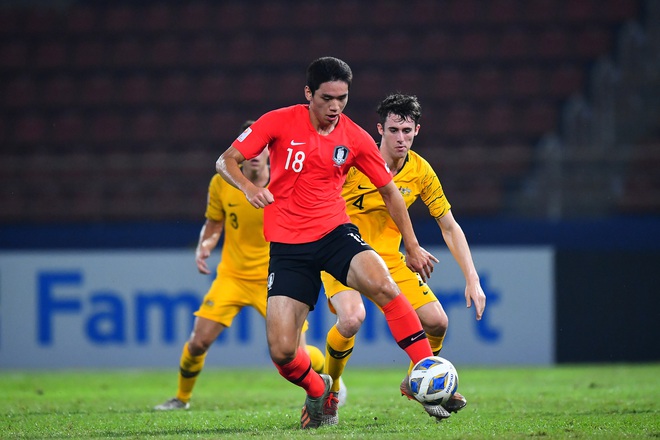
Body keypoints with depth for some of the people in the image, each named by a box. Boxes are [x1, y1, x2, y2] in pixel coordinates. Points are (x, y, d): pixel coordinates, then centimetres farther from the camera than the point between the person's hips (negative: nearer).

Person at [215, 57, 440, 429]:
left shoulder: (355, 138, 0)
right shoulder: (280, 123, -4)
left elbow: (389, 191, 12)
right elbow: (226, 161, -1)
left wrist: (413, 247, 11)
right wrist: (248, 187, -22)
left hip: (335, 233, 0)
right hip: (287, 245, 0)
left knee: (383, 286, -32)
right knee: (282, 351, -11)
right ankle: (317, 391, 24)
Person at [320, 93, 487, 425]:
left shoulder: (421, 171, -4)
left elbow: (449, 227, 2)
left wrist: (472, 279, -5)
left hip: (389, 258, 4)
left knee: (437, 322, -7)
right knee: (352, 317, -32)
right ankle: (328, 392, -6)